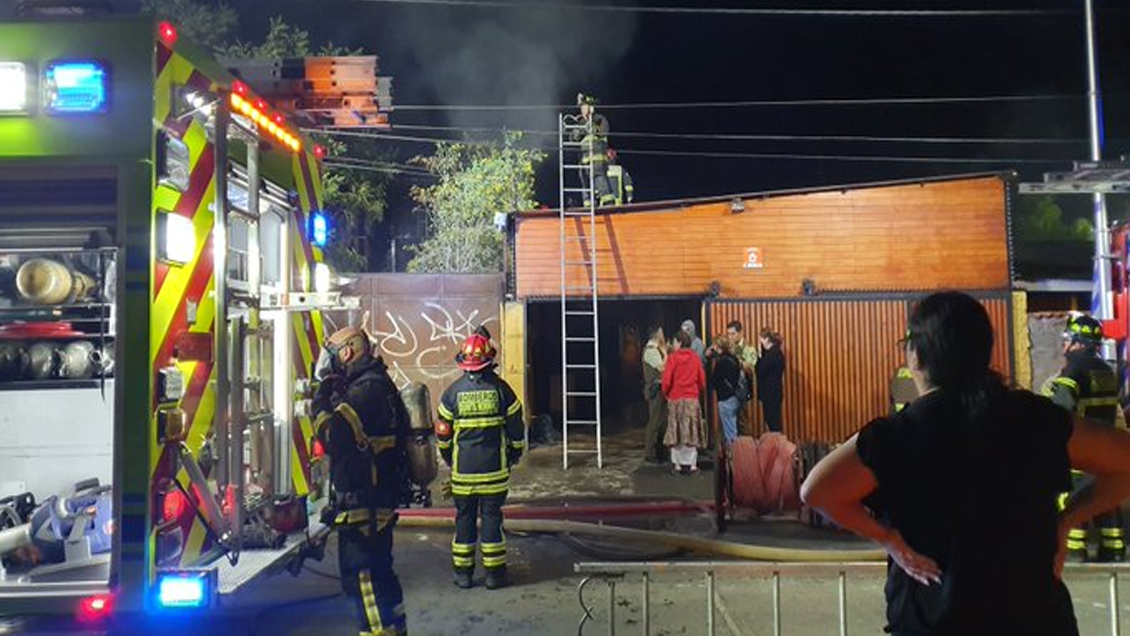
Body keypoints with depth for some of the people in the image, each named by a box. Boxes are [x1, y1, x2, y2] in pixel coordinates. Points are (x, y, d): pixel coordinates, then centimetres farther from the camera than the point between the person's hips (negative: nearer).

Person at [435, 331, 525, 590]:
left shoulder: (453, 391, -3)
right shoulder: (500, 388, -5)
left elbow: (443, 433, 4)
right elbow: (516, 428, 0)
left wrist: (449, 460, 19)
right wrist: (514, 456, 15)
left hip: (462, 469, 1)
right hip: (494, 468, -1)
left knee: (464, 517, 10)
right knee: (492, 516, 7)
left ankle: (463, 572, 18)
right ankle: (494, 573, 13)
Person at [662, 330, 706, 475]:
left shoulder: (673, 357, -8)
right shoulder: (695, 356, 2)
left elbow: (666, 380, -11)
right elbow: (702, 379, 5)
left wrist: (666, 394, 5)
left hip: (675, 399, -2)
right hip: (692, 399, 2)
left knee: (676, 431, 4)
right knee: (691, 431, 6)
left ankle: (678, 464, 6)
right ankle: (691, 464, 7)